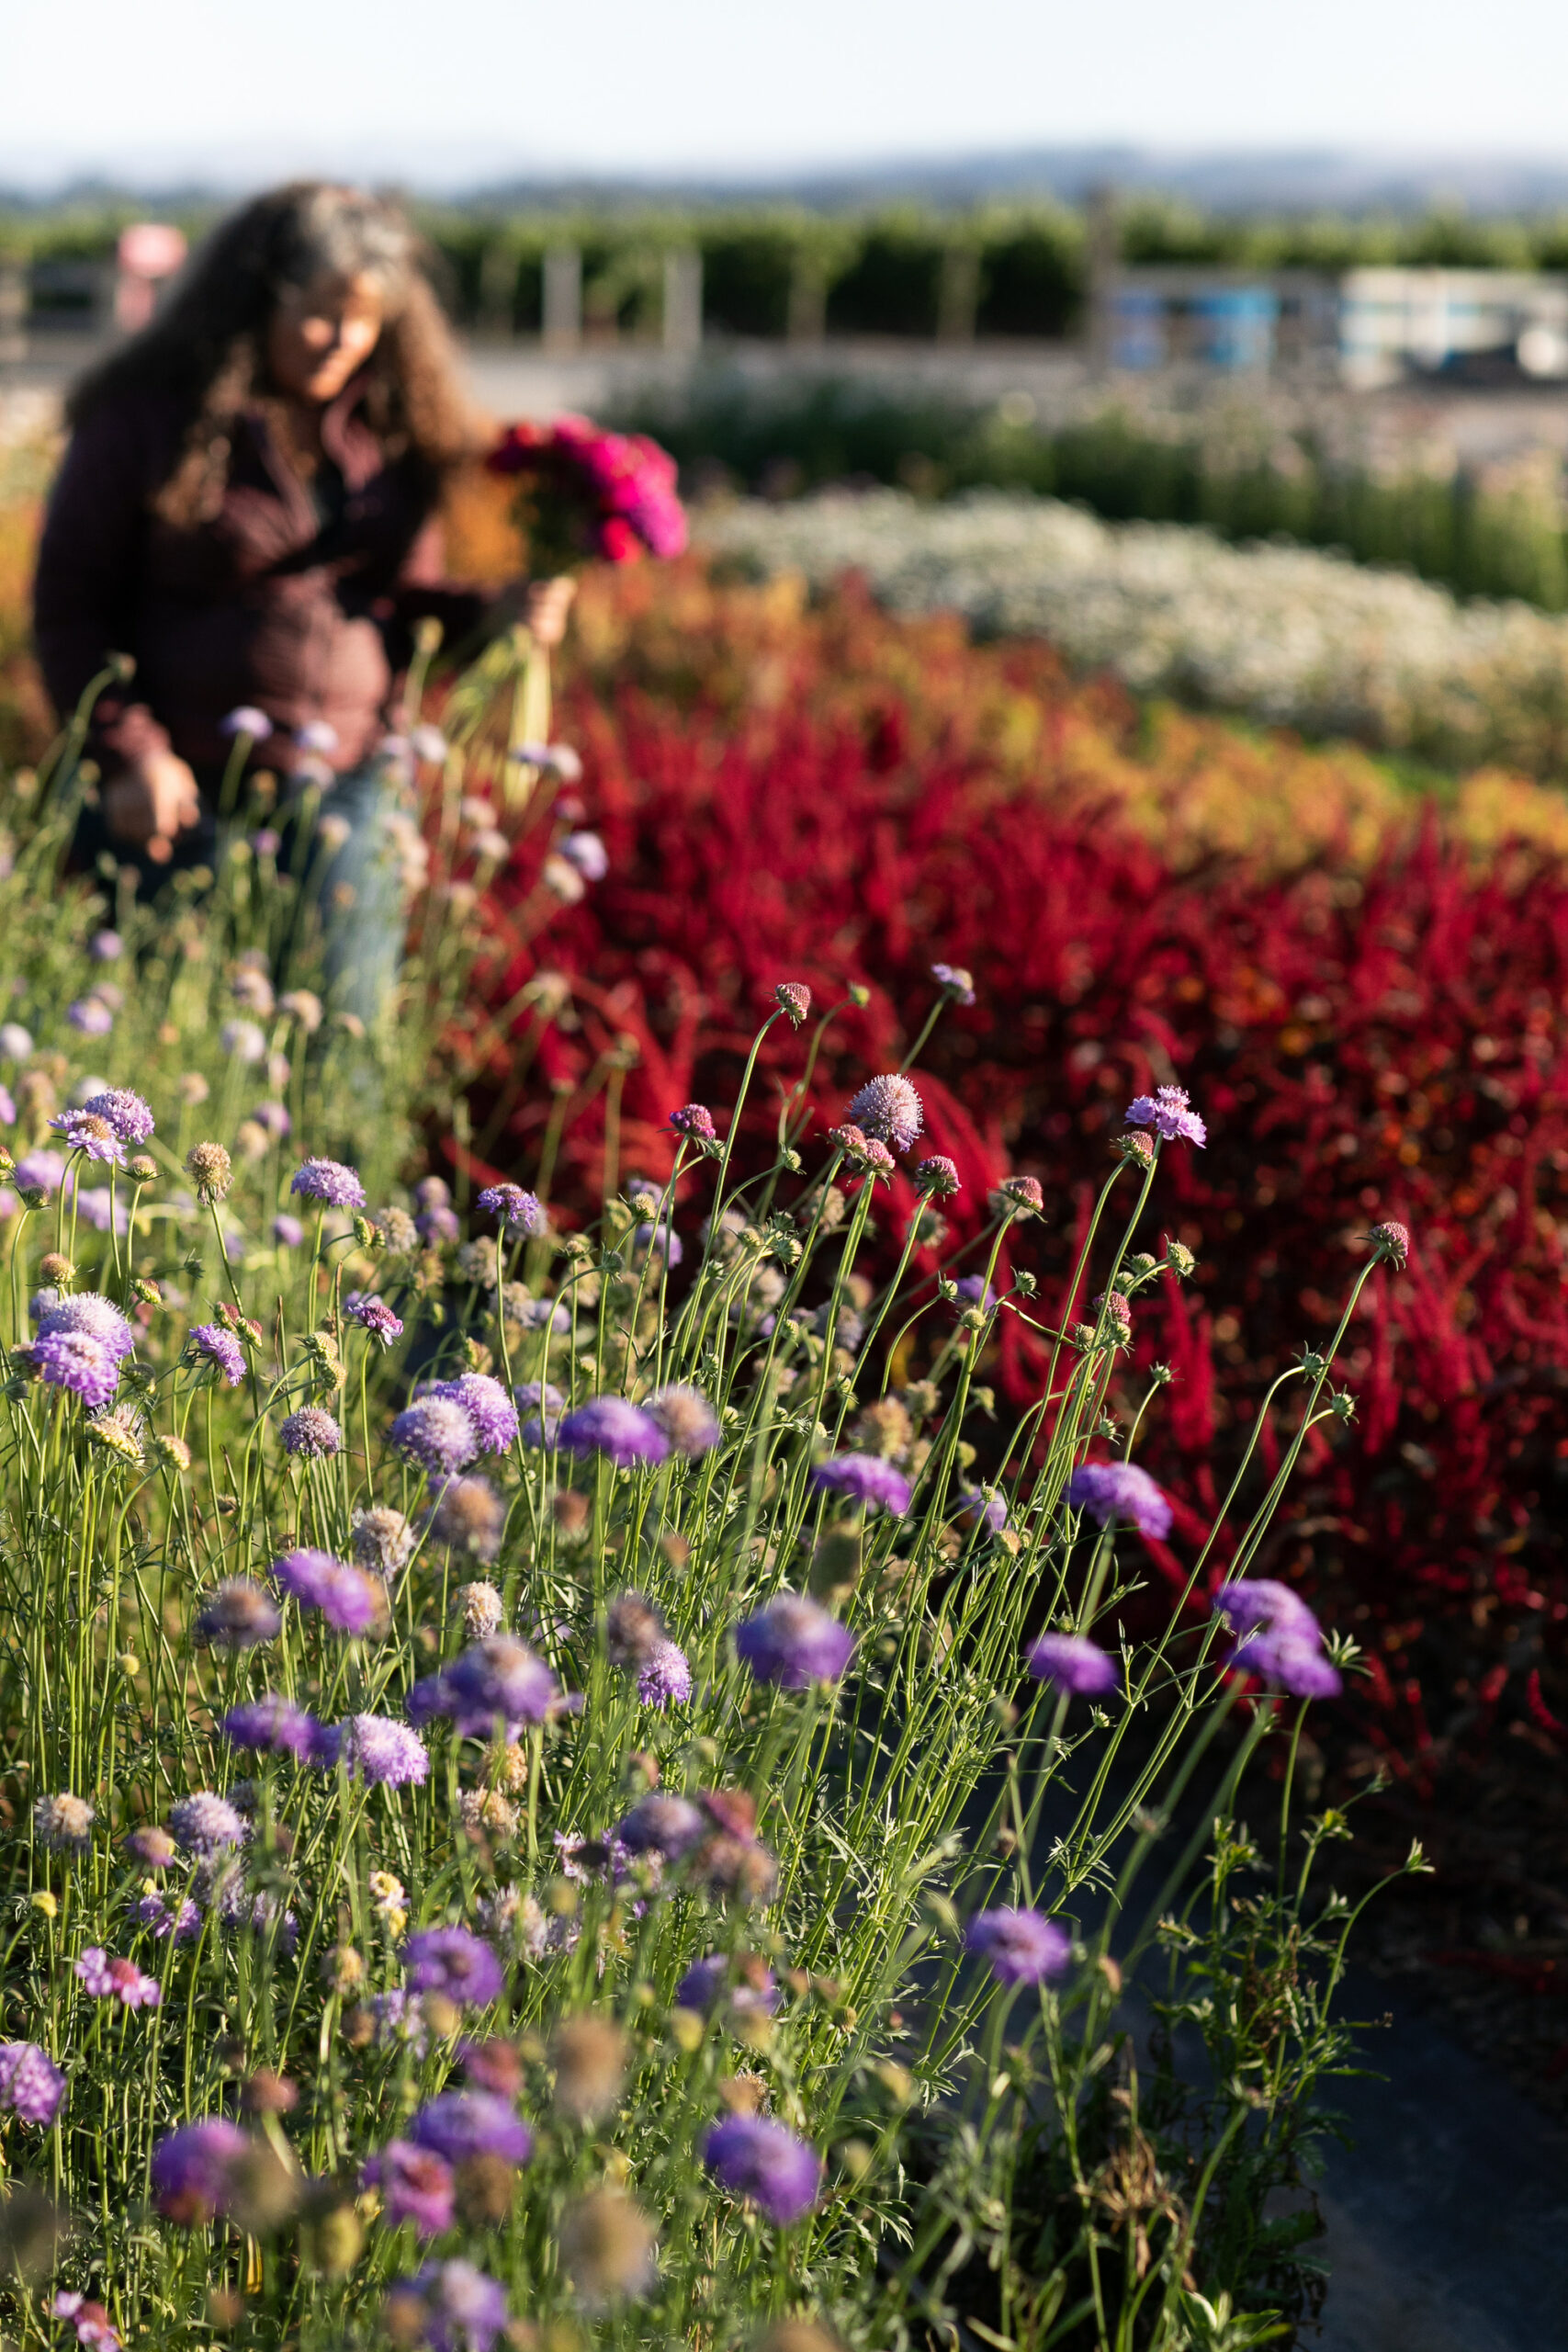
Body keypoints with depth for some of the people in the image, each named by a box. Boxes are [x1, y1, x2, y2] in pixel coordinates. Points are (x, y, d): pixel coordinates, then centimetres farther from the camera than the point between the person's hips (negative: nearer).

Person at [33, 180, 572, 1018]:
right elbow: (70, 608, -3)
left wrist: (487, 616, -4)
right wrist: (127, 753, -14)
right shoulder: (143, 418, -5)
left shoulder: (389, 435, 7)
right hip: (187, 794, -4)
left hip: (348, 790, 4)